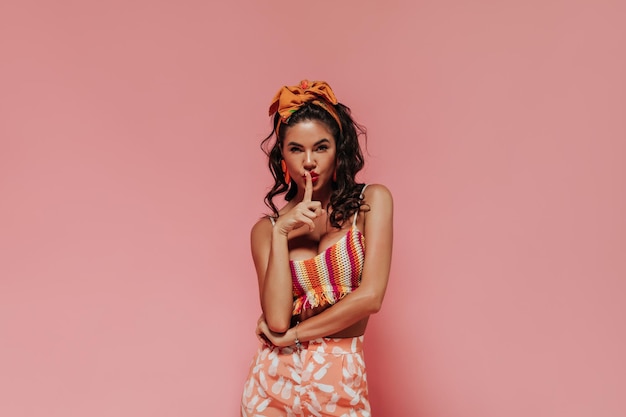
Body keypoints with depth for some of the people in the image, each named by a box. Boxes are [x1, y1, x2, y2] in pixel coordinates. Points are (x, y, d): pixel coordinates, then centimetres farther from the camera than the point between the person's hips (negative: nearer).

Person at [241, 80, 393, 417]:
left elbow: (371, 296, -12)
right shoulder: (266, 228, 2)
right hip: (274, 381, 2)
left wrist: (292, 333, -5)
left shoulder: (372, 201, -2)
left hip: (341, 385, -1)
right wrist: (281, 234, -14)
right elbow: (277, 320, -10)